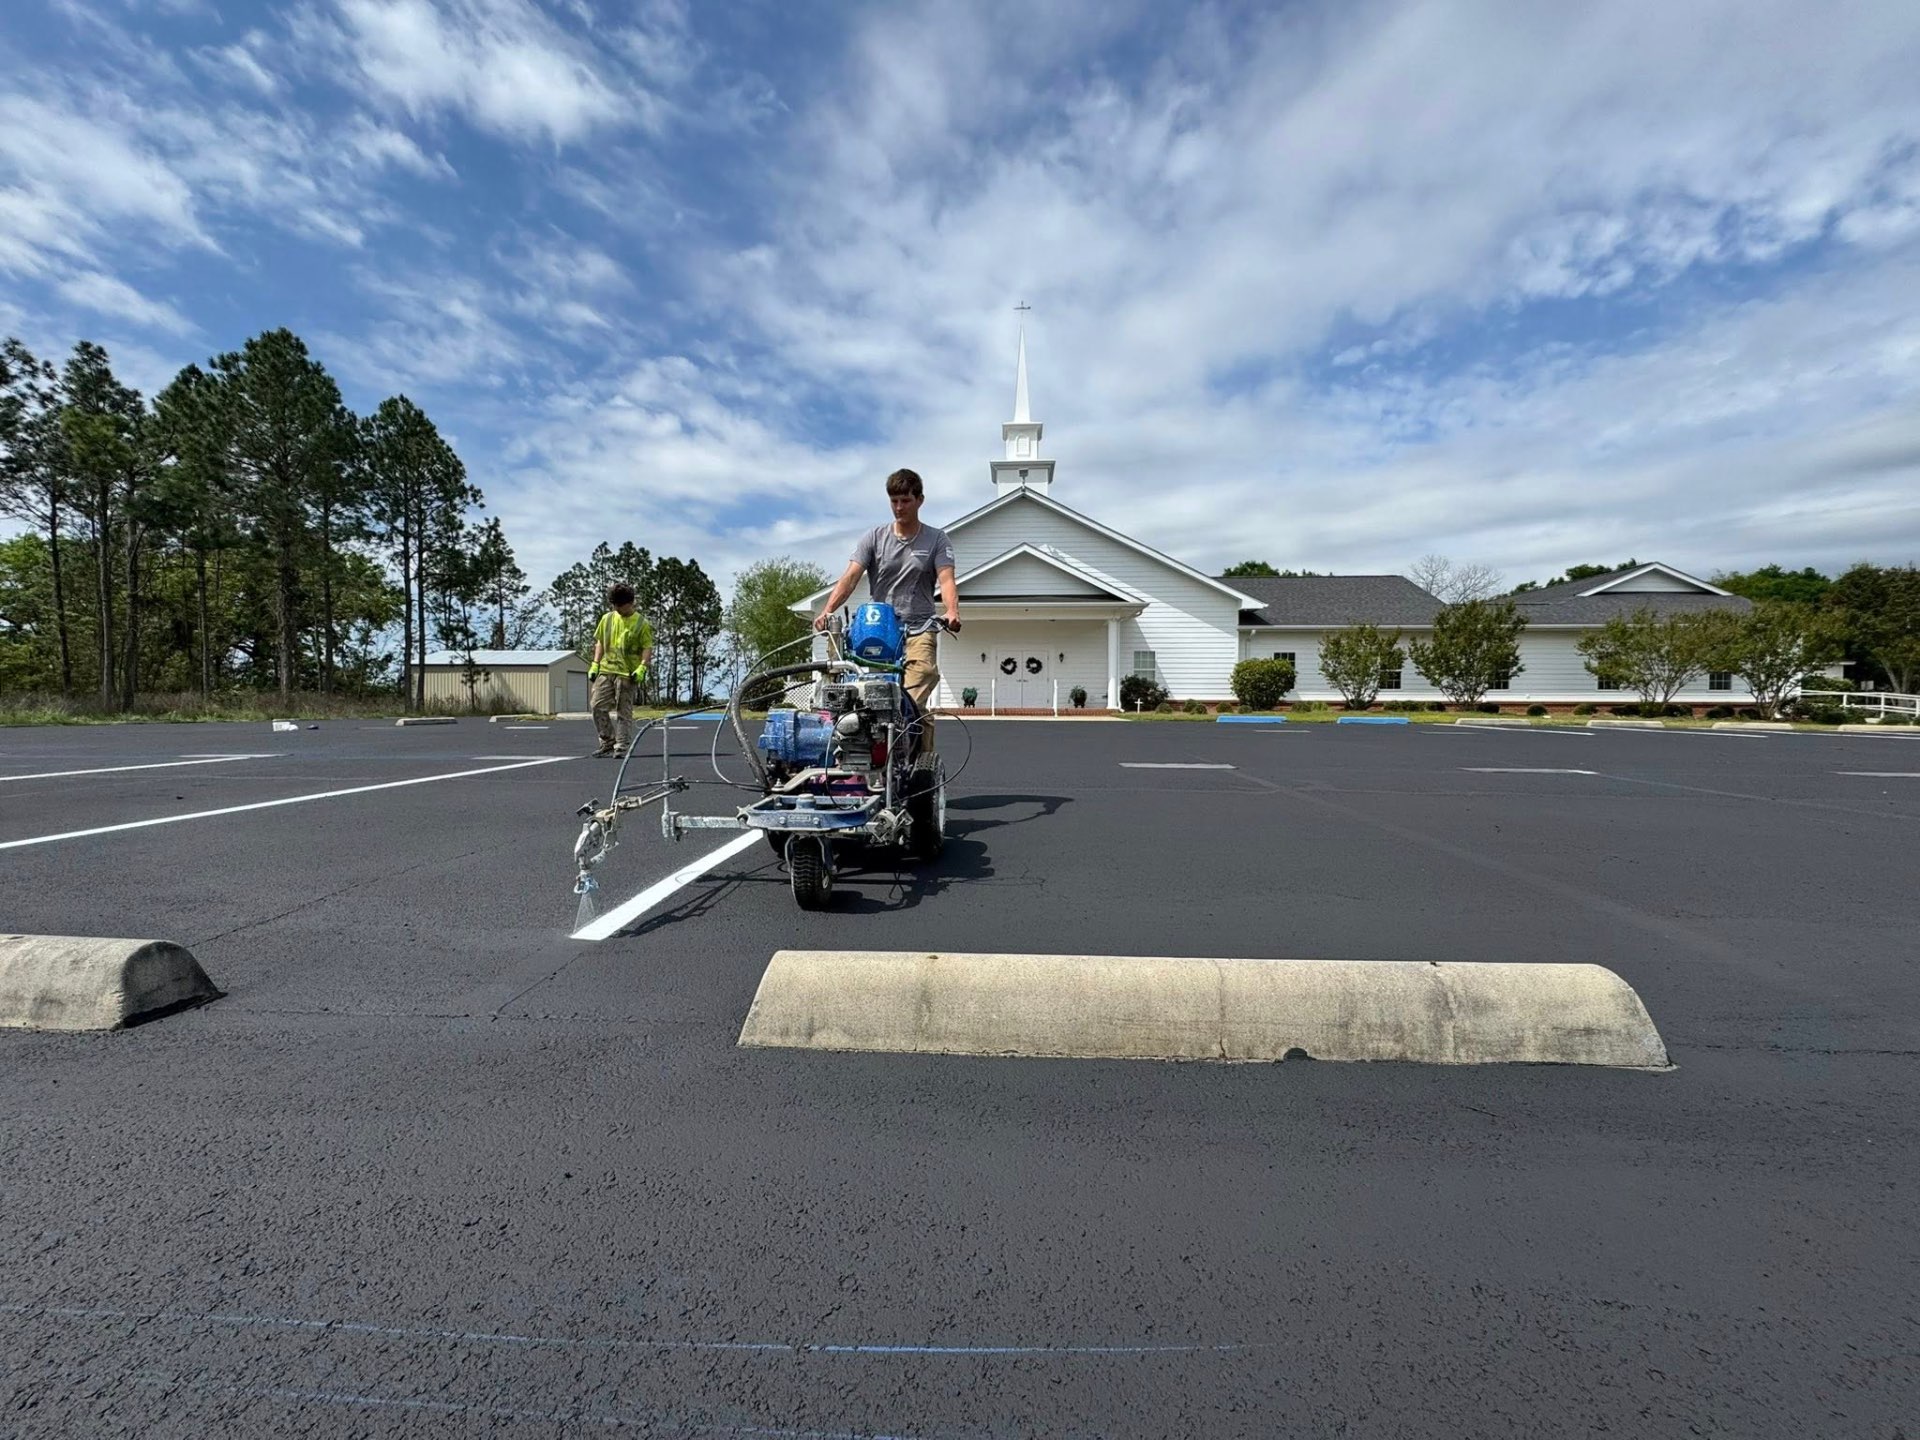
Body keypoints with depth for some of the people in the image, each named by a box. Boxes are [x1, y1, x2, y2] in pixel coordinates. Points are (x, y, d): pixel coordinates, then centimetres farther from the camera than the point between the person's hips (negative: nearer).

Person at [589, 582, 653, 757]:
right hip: (606, 670, 5)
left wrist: (642, 667, -18)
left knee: (624, 713, -2)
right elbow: (600, 642, 17)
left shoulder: (641, 624, -3)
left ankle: (622, 747, 4)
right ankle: (608, 742, 12)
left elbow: (648, 648, -5)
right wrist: (595, 664, 9)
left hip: (628, 674, -5)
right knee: (598, 706, 0)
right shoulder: (607, 619, 11)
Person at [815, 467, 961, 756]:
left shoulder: (937, 539, 10)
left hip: (919, 631, -2)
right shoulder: (875, 537, 12)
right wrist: (827, 611, -16)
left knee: (913, 704, -17)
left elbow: (946, 580, -5)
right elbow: (850, 577, 1)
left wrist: (952, 612, -27)